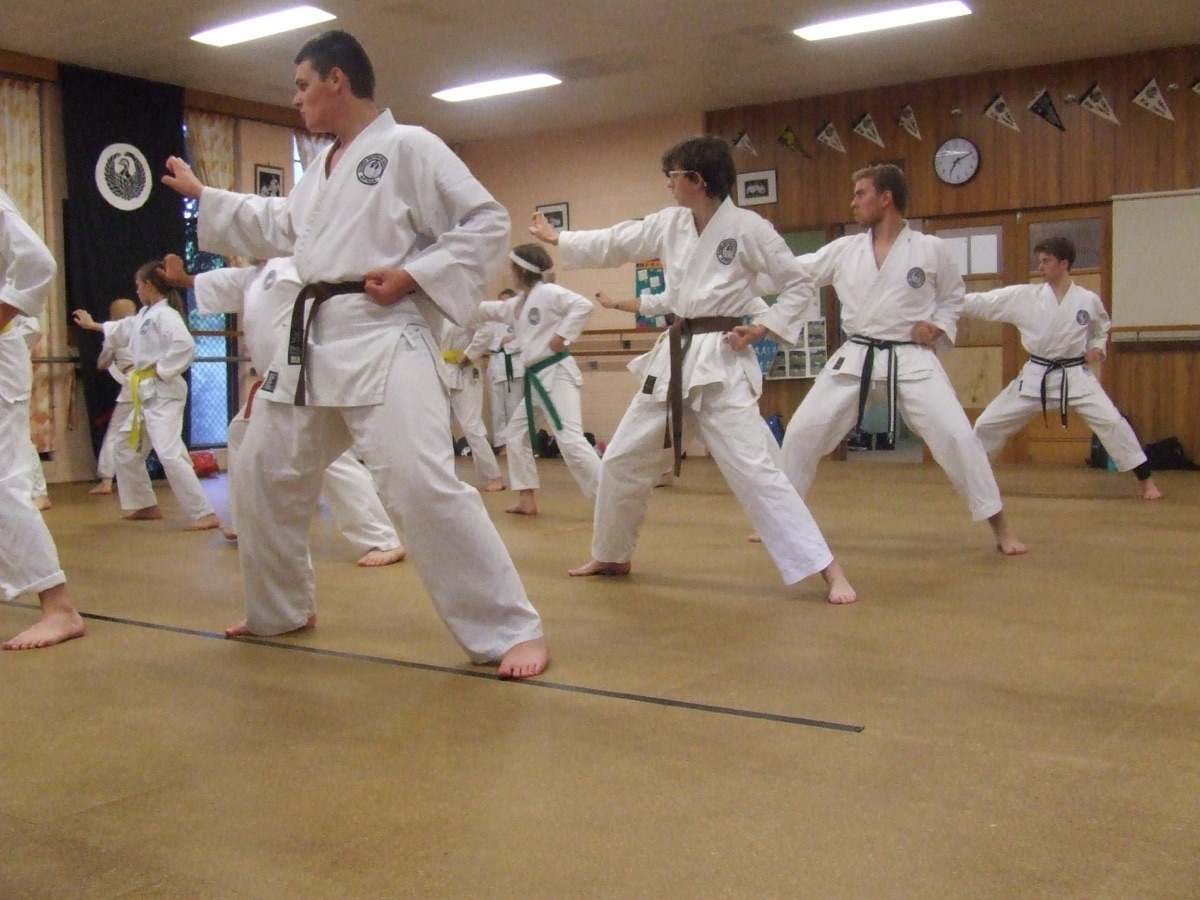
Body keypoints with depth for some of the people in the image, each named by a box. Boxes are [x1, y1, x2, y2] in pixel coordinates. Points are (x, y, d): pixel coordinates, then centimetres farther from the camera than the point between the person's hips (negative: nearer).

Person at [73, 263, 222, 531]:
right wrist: (91, 325, 48)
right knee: (127, 447, 22)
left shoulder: (165, 315, -16)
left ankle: (205, 514, -22)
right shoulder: (145, 315, 15)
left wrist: (162, 370, -21)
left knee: (169, 453, -21)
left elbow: (186, 346, -31)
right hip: (146, 395, 11)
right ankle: (146, 505, 33)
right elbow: (122, 329, 36)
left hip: (164, 394, -11)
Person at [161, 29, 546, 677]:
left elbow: (488, 224, -10)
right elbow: (278, 227, 34)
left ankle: (513, 631, -14)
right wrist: (201, 195, 39)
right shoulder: (322, 166, 19)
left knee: (420, 484, -22)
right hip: (311, 343, 9)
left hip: (382, 341, -9)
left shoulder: (409, 146, -6)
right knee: (265, 475, 16)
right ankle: (279, 611, 36)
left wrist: (413, 275, -16)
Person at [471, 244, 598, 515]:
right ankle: (527, 500, 23)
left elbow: (583, 306, -23)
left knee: (570, 439, -20)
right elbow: (488, 310, 30)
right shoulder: (518, 303, 17)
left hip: (556, 374, -10)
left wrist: (561, 338, -21)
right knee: (516, 434, 17)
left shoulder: (548, 292, -11)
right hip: (537, 379, 10)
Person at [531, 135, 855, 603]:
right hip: (673, 359, 7)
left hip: (722, 363, -7)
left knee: (753, 469, -16)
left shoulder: (748, 227, -10)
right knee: (622, 459, 13)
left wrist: (761, 328, -14)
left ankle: (829, 570, -10)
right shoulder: (670, 223, 7)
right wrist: (556, 238, 27)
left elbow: (801, 287, -4)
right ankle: (611, 555, 33)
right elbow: (614, 243, 20)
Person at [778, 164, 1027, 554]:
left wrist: (939, 326, -7)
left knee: (957, 436, -11)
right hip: (855, 360, 3)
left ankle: (1000, 527, 4)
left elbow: (954, 296, 11)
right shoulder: (843, 250, 4)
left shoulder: (930, 249, -2)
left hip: (912, 361, -3)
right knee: (801, 432, 0)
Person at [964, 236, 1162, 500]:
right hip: (1035, 376, 2)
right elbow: (982, 302, -8)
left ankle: (1145, 480, 1)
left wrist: (1097, 348, -4)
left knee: (1111, 421, -14)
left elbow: (1101, 330, 16)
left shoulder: (1088, 300, -4)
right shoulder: (1024, 296, -6)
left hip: (1076, 376, -1)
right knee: (989, 423, 2)